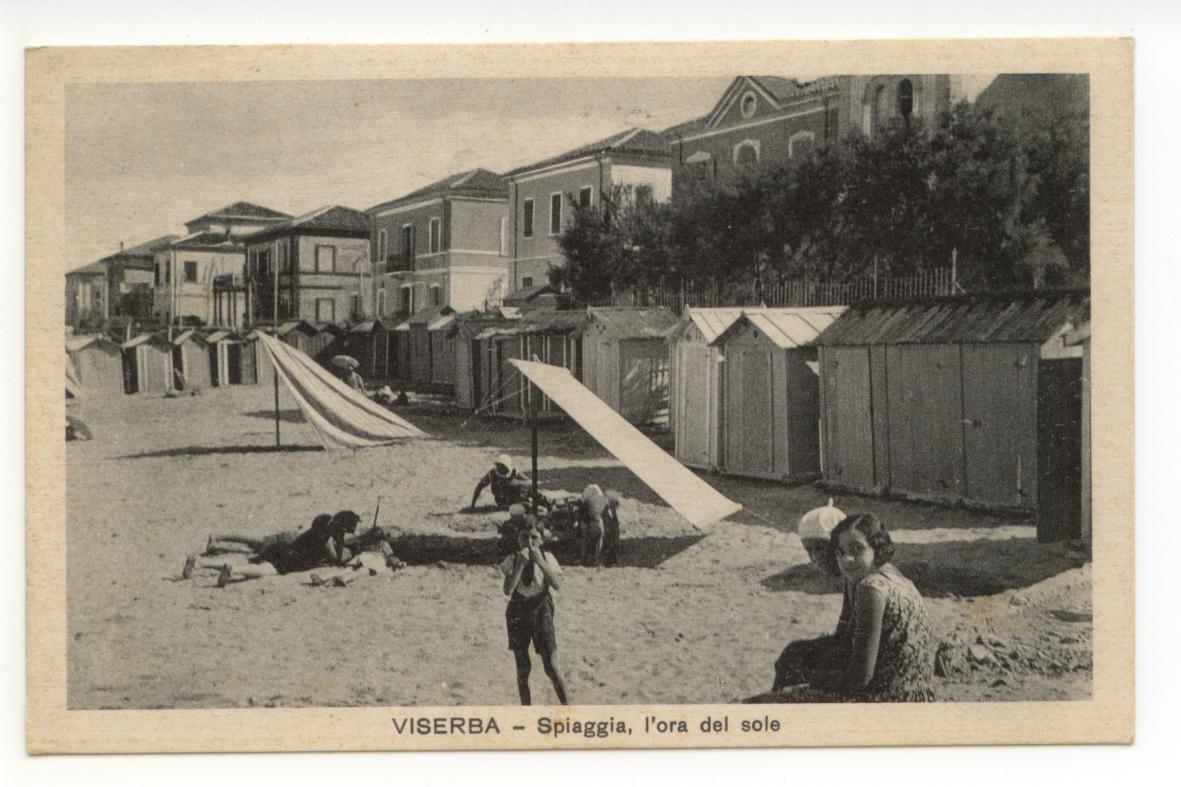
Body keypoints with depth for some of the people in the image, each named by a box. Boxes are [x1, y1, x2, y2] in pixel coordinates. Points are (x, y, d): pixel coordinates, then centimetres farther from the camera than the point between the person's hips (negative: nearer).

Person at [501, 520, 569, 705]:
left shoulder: (547, 557, -4)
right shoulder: (512, 561, -6)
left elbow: (557, 584, -17)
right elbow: (508, 590, -18)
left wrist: (540, 562, -24)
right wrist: (520, 564, -24)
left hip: (541, 612, -1)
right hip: (518, 612, 1)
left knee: (551, 666, -3)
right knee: (522, 668, 7)